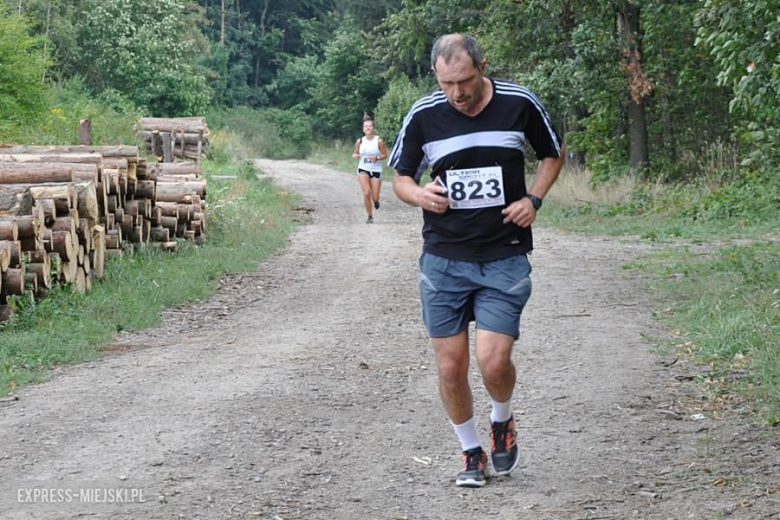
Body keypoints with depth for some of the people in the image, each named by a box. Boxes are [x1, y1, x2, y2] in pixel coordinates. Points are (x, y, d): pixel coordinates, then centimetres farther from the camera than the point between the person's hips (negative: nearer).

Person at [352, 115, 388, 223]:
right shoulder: (360, 141, 0)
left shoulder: (379, 141, -7)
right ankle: (370, 216, -1)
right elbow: (355, 153, 12)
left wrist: (377, 158, -20)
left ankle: (376, 200, 40)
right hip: (363, 169, 1)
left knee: (375, 197, -1)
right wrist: (355, 156, -12)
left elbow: (385, 155, -1)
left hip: (376, 170, -1)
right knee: (366, 193, -18)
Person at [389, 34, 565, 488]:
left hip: (505, 258, -1)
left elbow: (554, 153, 14)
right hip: (444, 259, 1)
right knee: (451, 368, 2)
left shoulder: (520, 104, -5)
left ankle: (503, 421, 21)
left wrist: (533, 199, -2)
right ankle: (472, 452, 25)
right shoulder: (423, 115, -4)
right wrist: (420, 195, -13)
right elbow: (400, 176, 9)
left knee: (493, 361, -13)